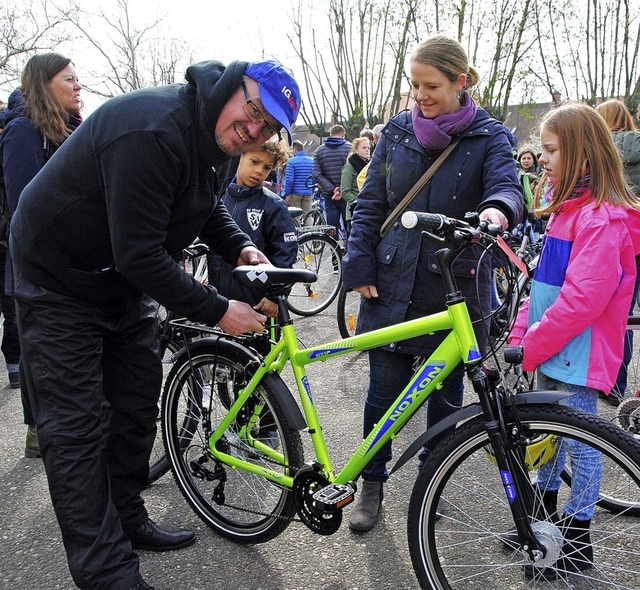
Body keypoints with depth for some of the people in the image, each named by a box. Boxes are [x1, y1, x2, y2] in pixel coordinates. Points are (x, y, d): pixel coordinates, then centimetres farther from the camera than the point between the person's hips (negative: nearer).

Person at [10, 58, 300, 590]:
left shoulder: (207, 135, -1)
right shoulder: (152, 131, -32)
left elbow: (207, 205, 17)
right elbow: (140, 254, -33)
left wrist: (240, 247, -2)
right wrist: (217, 311, -26)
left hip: (124, 281, 9)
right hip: (60, 283, -9)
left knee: (138, 405, 14)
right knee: (79, 426, -5)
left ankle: (127, 518, 32)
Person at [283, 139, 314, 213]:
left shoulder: (291, 161, -7)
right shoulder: (312, 161, 8)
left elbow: (289, 180, -13)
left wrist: (287, 194, -6)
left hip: (295, 194, -4)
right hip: (308, 194, 4)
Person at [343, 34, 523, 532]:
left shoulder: (489, 137, 1)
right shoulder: (398, 132, 6)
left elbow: (507, 185, -16)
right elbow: (370, 204, 7)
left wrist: (498, 209, -41)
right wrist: (360, 267, -3)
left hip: (453, 287, -1)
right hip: (393, 285, 1)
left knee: (445, 393, 13)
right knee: (384, 391, 6)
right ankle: (372, 485, 26)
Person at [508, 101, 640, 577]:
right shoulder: (570, 207, 12)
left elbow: (583, 298, -25)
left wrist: (533, 345, -17)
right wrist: (520, 335, 8)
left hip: (577, 354, -9)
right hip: (551, 350, 9)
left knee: (580, 441, 4)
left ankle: (577, 543, 19)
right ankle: (545, 515, 36)